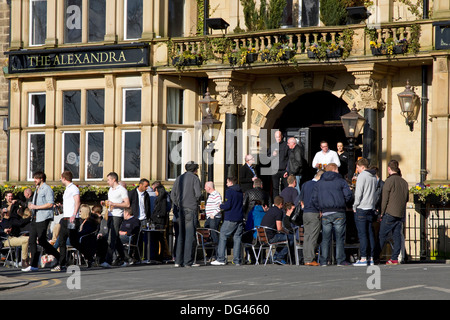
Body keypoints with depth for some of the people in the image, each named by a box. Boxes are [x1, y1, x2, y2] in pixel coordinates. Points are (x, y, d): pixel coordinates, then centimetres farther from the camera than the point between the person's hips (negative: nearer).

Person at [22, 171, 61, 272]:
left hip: (43, 218, -9)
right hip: (35, 218, 9)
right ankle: (33, 265, 3)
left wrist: (36, 207, -18)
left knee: (42, 241, -11)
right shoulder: (37, 189, 21)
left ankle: (59, 257, 4)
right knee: (32, 241, 2)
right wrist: (31, 206, 10)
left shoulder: (47, 189, -7)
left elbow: (50, 204, -17)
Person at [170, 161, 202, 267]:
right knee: (190, 235, -4)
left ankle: (178, 261, 5)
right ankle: (188, 261, -7)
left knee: (180, 235, 9)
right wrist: (196, 202, 5)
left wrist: (178, 205, 12)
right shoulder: (194, 178, -4)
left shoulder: (179, 179, 13)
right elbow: (198, 194, -13)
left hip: (181, 210, 5)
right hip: (191, 210, -5)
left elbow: (173, 195, 9)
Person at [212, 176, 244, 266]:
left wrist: (221, 206, 3)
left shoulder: (229, 191, -8)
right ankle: (237, 260, 3)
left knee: (223, 237, -1)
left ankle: (221, 259, -6)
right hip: (239, 218, 7)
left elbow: (227, 205, -16)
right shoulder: (240, 192, 15)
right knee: (237, 238, 6)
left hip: (230, 219, -7)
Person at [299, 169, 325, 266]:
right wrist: (320, 212, -4)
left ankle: (306, 259, 9)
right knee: (313, 237, -5)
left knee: (306, 236, 9)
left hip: (305, 213, 7)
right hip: (315, 213, -7)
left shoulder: (305, 184, 12)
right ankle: (310, 259, -8)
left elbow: (301, 199, 17)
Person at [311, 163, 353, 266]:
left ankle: (323, 261, 3)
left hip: (325, 214, 3)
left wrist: (320, 209, 12)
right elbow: (348, 195, -6)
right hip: (339, 213, -2)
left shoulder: (319, 183, 11)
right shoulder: (341, 181, 1)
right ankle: (340, 260, 0)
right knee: (339, 238, 2)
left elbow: (314, 198, 6)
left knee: (325, 238, 5)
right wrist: (344, 203, 12)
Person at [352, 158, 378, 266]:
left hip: (362, 209, -7)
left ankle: (363, 258, -10)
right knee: (370, 234, 7)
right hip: (371, 209, 7)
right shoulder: (374, 176, 15)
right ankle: (370, 258, 7)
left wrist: (355, 206, -4)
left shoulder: (362, 176, -9)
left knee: (362, 234, -7)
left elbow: (358, 193, -14)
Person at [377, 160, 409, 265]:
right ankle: (395, 258, 3)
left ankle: (375, 257, -2)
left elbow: (385, 198, -9)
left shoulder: (389, 181, -9)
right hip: (401, 213, 6)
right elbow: (407, 198, 15)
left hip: (390, 213, -6)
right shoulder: (404, 182, 10)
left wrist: (382, 212, -3)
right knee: (397, 236, 6)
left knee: (382, 235, -2)